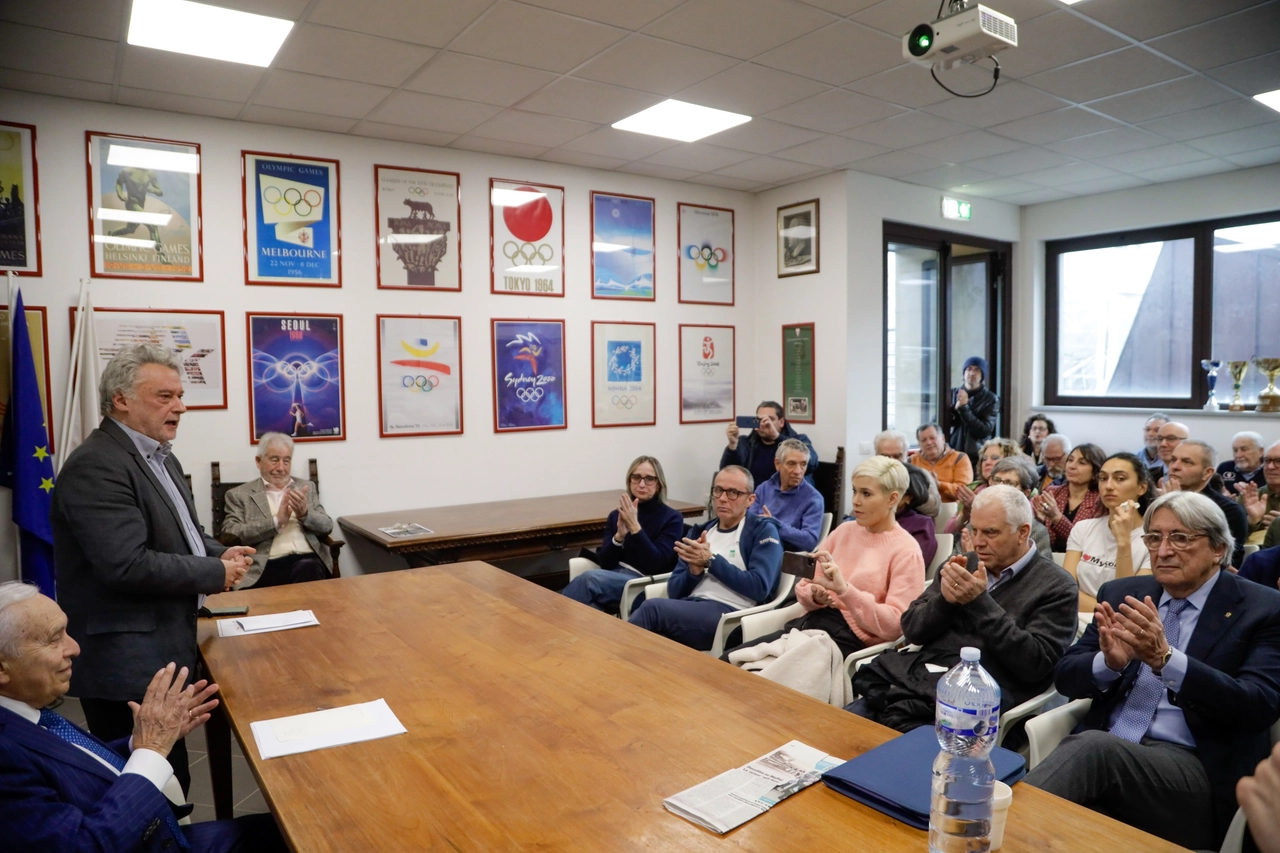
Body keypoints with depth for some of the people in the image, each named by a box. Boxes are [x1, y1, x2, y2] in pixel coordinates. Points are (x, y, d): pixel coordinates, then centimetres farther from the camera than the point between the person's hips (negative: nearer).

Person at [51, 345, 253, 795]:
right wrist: (215, 574, -16)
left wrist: (221, 553, 1)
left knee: (169, 782, 20)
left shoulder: (159, 456, 12)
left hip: (163, 649, 10)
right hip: (127, 666, -9)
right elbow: (127, 565, -28)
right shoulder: (96, 466, -20)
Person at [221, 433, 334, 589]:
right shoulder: (240, 494, 13)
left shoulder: (306, 487, 21)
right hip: (267, 566, -3)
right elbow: (230, 534, -1)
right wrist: (276, 521, -11)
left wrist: (305, 514, -7)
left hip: (308, 560, 3)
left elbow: (327, 527, 14)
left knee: (307, 569, -33)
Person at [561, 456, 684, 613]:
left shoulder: (672, 519, 0)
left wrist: (635, 526, -20)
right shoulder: (617, 515, 13)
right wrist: (619, 535, -13)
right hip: (613, 576, 4)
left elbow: (655, 564, -13)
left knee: (591, 578, -32)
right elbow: (605, 562, 5)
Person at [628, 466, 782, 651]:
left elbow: (760, 588, -8)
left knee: (653, 608, -29)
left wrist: (711, 561, -9)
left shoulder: (763, 530, 6)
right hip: (690, 607, 5)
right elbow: (674, 592, 14)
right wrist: (694, 569, -7)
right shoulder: (699, 532, 19)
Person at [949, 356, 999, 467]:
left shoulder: (991, 399, 0)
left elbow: (984, 431, -10)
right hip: (953, 456, 2)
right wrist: (955, 408, -14)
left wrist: (964, 407, -14)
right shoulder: (952, 394, 8)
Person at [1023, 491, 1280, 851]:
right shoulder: (1122, 593, 13)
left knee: (1093, 748, -34)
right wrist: (1109, 662, -14)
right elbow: (1065, 677, 9)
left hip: (1194, 770, -3)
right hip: (1104, 751, 3)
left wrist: (1165, 658, -26)